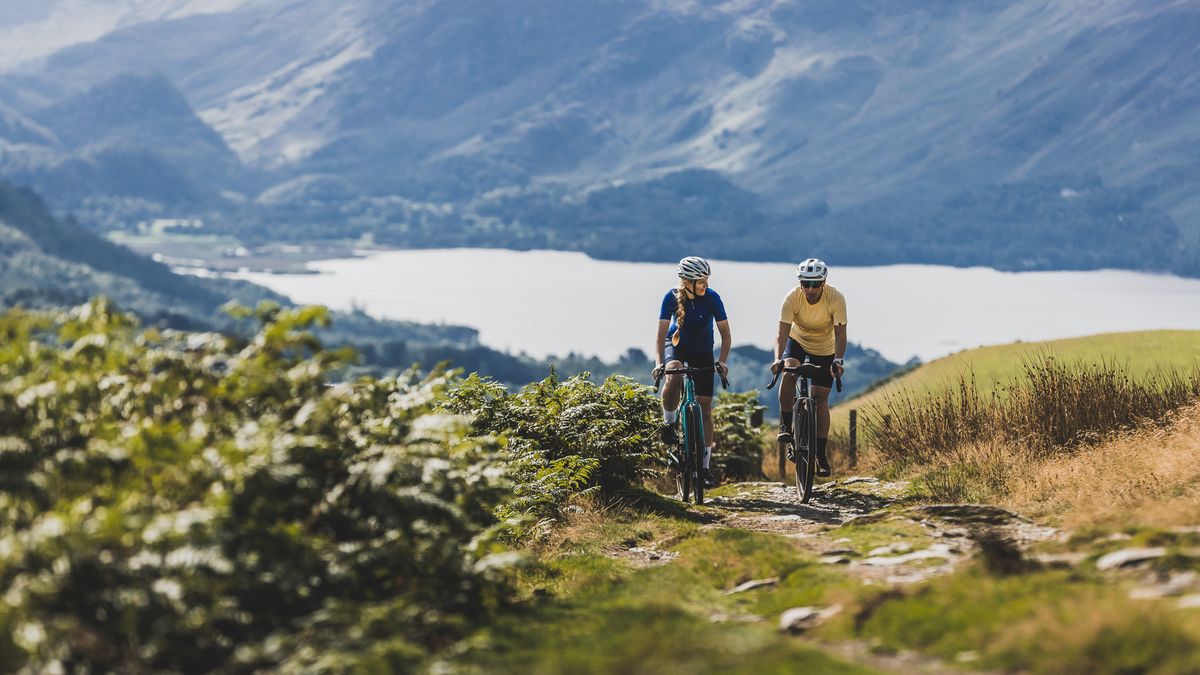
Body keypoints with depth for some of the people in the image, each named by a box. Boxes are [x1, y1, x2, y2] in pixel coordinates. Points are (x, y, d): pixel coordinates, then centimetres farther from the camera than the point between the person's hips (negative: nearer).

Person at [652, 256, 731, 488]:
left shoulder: (712, 298, -23)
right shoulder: (672, 297, -22)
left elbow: (725, 333, -18)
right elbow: (661, 332, -22)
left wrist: (722, 361, -32)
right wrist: (658, 362, -35)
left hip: (703, 352, 1)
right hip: (677, 346, -1)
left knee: (705, 407, -4)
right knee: (673, 375, -37)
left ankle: (705, 466, 2)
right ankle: (669, 425, -14)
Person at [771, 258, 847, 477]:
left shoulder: (836, 298, -29)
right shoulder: (792, 298, -28)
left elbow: (840, 334, -31)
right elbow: (782, 333, -33)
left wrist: (838, 360, -47)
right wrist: (777, 359, -49)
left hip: (824, 349, 0)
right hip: (797, 341, 0)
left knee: (820, 398, -3)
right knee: (789, 372, -31)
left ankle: (821, 455, 4)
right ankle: (786, 425, -15)